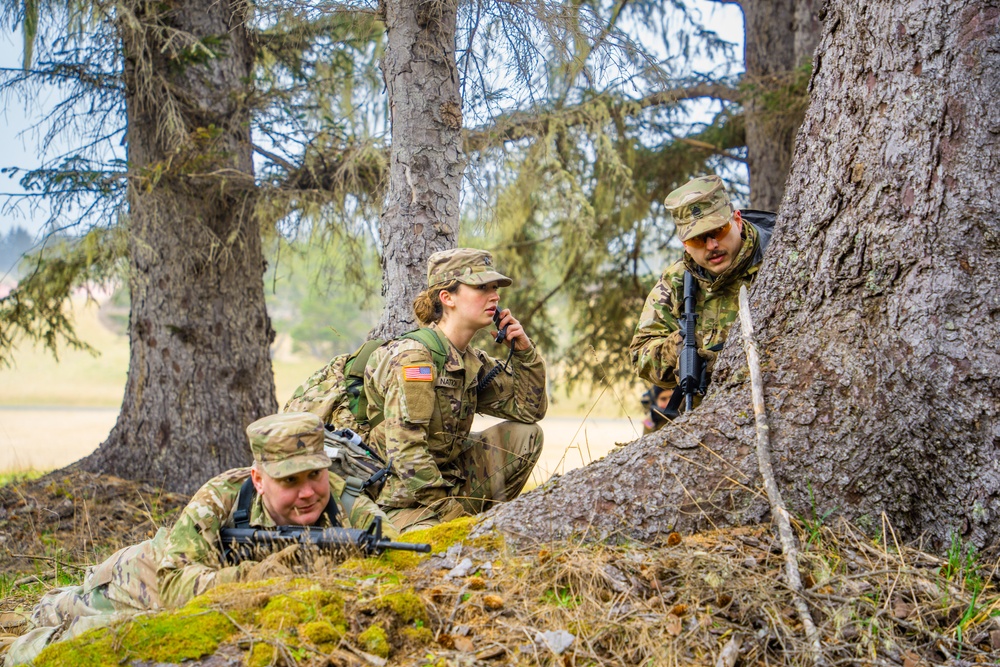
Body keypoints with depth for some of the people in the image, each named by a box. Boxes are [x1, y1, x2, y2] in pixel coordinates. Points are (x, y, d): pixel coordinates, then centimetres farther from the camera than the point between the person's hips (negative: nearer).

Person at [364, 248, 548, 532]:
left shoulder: (472, 361, 7)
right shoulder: (414, 356, -19)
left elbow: (530, 409, 14)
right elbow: (404, 450, -25)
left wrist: (524, 351, 1)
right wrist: (447, 509, -24)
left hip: (448, 476, 8)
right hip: (407, 496, -8)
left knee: (526, 434, 3)